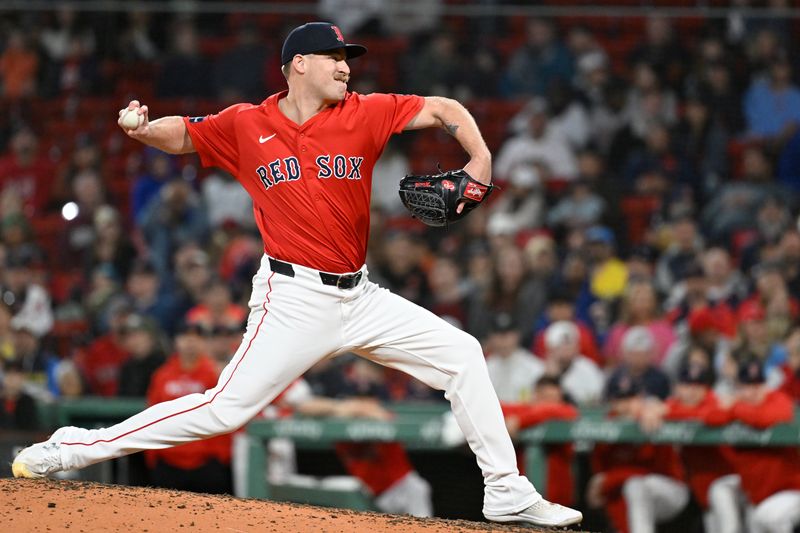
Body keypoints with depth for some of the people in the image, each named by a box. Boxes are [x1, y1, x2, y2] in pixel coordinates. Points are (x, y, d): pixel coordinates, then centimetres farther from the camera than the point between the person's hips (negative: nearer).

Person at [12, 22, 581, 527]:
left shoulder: (363, 114, 3)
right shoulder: (246, 125, -1)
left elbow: (443, 109, 5)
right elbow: (181, 134, 12)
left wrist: (480, 158, -13)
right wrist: (142, 128, -10)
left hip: (360, 295, 5)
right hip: (295, 296, -5)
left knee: (460, 353, 1)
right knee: (225, 407, -14)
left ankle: (507, 493, 9)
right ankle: (75, 448, -5)